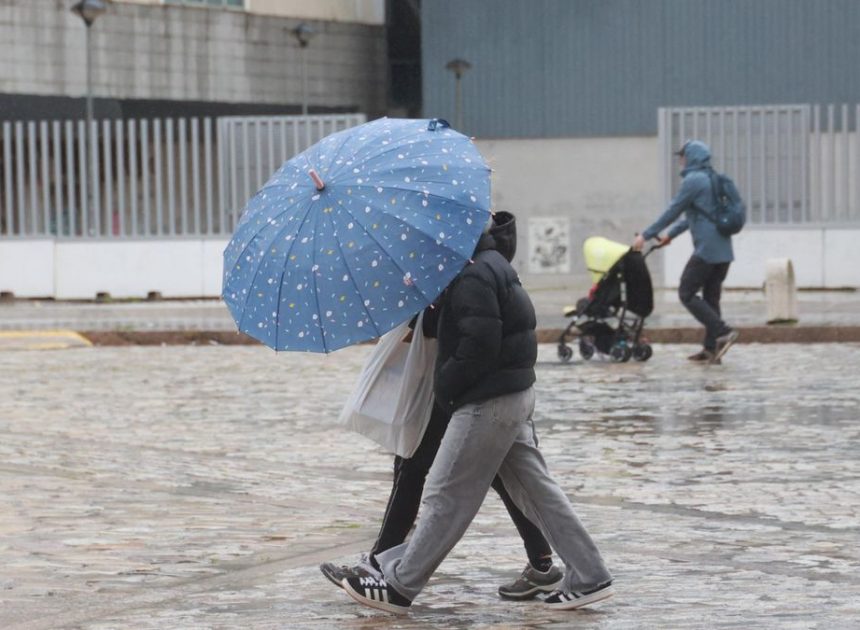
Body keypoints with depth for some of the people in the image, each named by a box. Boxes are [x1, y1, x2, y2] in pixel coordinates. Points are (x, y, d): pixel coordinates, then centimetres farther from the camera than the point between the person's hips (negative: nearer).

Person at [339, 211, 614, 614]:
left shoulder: (473, 278, -18)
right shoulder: (492, 262, 14)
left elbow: (478, 348, -23)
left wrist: (444, 388, -11)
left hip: (488, 403, -10)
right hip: (516, 395, 10)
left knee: (445, 496, -3)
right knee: (536, 489, 11)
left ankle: (397, 586, 4)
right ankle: (587, 578, 11)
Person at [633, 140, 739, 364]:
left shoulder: (693, 181, -9)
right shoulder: (713, 180, 20)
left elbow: (672, 212, -8)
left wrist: (646, 235, -1)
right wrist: (670, 235, 34)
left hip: (706, 250, -9)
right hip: (723, 251, 9)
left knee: (687, 293, -4)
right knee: (711, 297, 10)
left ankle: (722, 332, -14)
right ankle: (711, 348, 8)